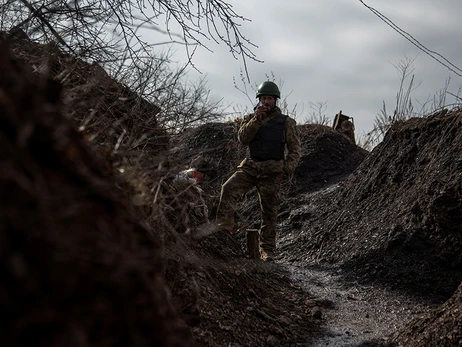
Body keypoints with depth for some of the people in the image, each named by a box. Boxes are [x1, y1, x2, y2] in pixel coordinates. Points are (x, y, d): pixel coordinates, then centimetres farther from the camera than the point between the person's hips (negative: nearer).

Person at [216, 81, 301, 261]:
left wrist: (287, 169, -10)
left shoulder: (286, 122, 5)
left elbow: (294, 149, 4)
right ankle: (224, 226, -26)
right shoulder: (250, 118, 12)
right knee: (228, 188, -24)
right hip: (250, 167, 2)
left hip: (271, 172, -2)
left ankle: (267, 250, 8)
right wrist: (256, 120, -14)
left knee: (269, 212, 1)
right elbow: (242, 138, -5)